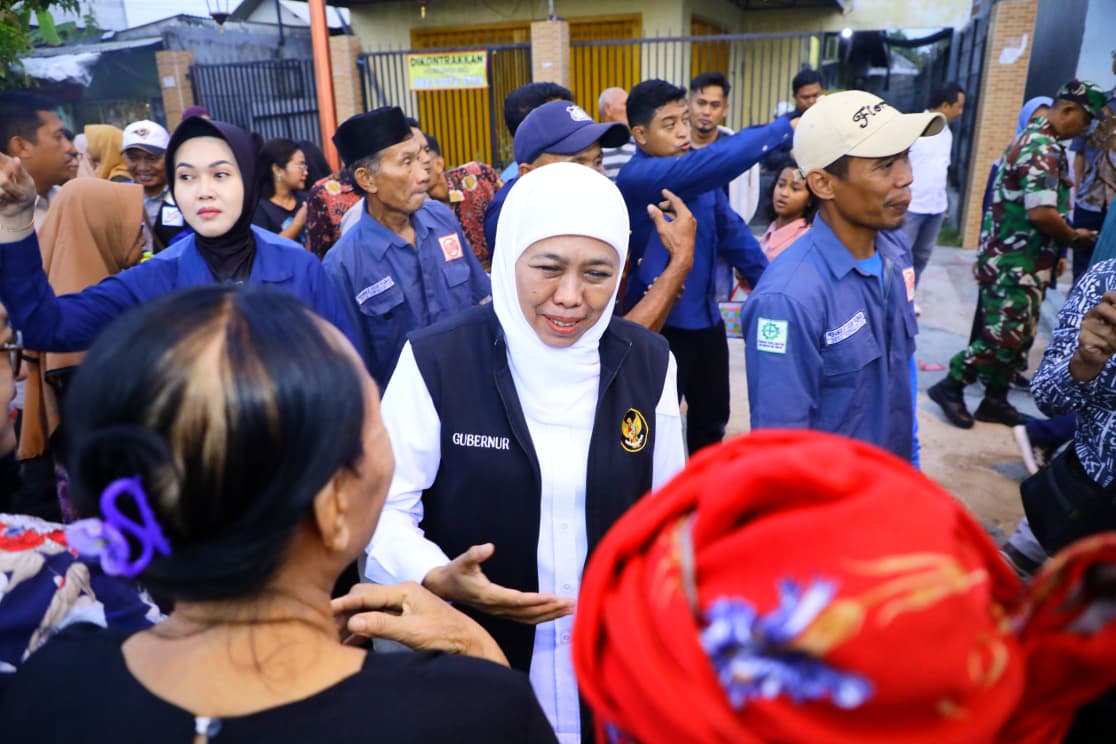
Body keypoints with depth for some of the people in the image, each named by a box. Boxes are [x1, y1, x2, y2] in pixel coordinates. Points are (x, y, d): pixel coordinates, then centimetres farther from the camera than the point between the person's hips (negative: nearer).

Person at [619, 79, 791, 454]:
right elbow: (713, 161, -35)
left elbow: (731, 230, 11)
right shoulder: (636, 177, -21)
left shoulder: (699, 176, 5)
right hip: (661, 324, -8)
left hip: (707, 318, 8)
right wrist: (785, 128, -32)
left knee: (712, 418, 23)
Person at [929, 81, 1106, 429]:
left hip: (1023, 262, 10)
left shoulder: (1033, 141, 15)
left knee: (1019, 337, 13)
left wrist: (1057, 247, 16)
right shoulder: (1044, 150, -17)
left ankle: (995, 400, 21)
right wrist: (1075, 237, -9)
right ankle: (950, 387, 5)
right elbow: (1041, 213, -26)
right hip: (1015, 265, -10)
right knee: (1005, 337, -7)